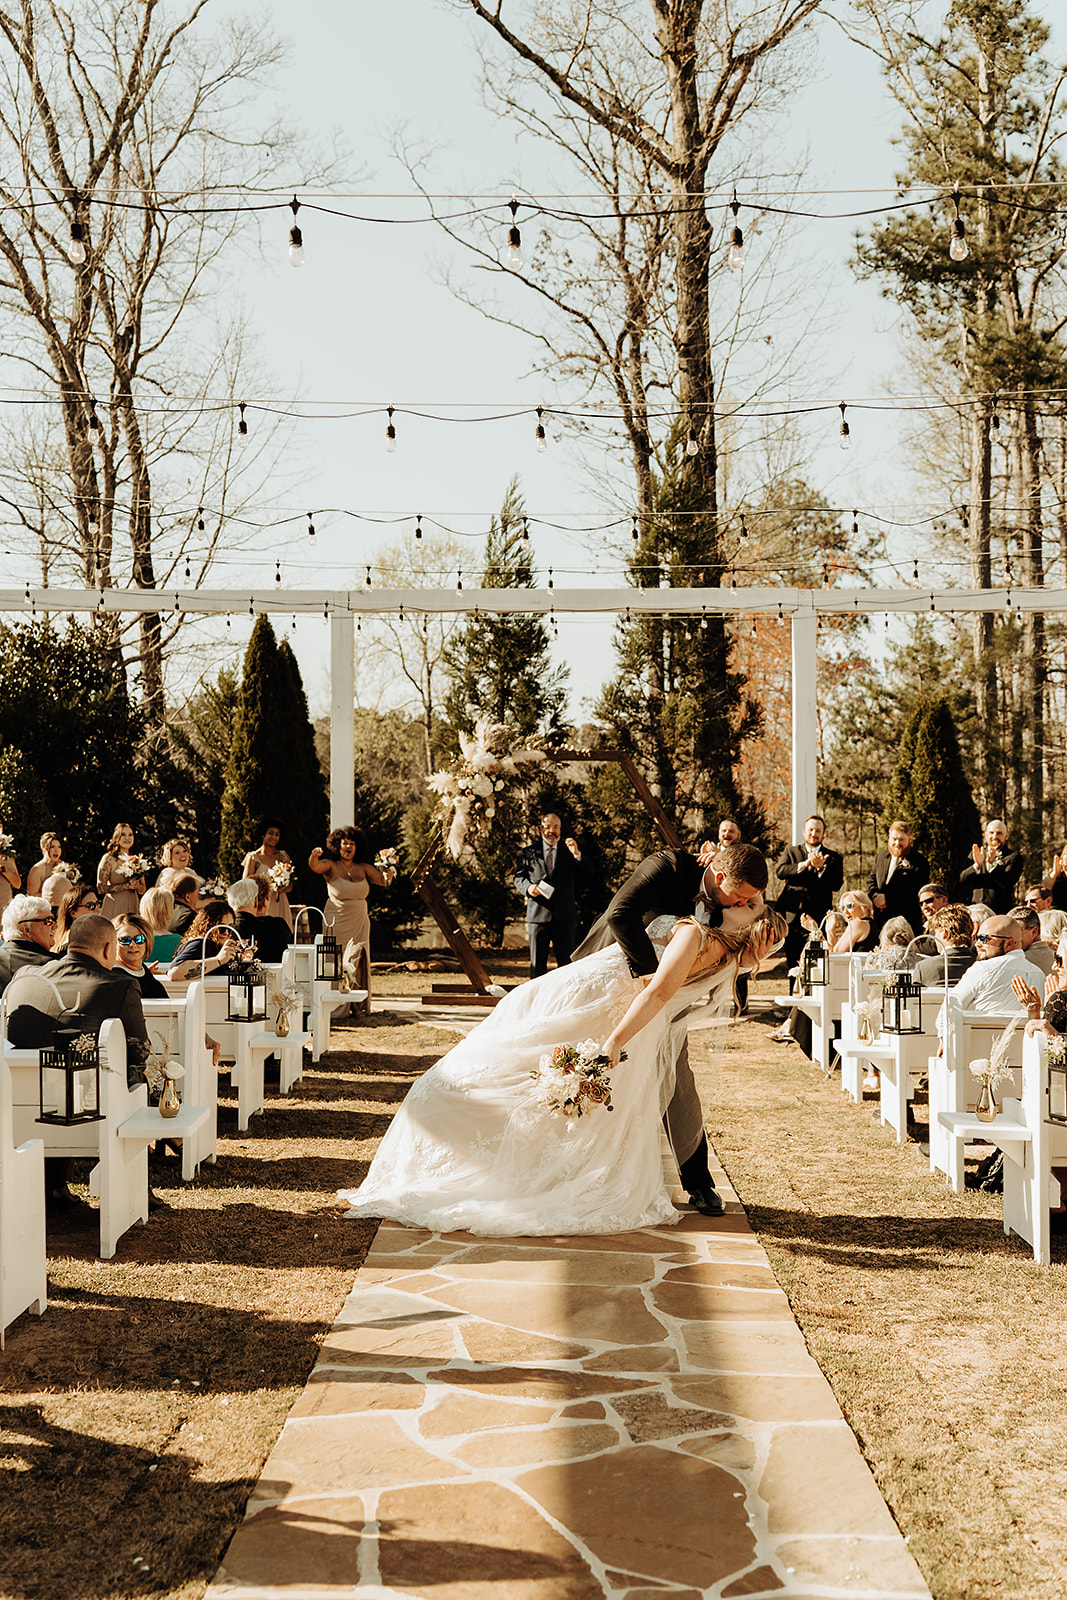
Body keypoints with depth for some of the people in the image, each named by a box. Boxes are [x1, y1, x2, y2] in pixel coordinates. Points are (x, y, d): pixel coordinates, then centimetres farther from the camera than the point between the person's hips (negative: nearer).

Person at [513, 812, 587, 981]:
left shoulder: (569, 852, 13)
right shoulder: (529, 852, 13)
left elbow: (585, 876, 3)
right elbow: (519, 877, 11)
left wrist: (577, 855, -13)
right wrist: (528, 887, -10)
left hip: (565, 916, 0)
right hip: (538, 914, 0)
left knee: (566, 962, 0)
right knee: (537, 963, 4)